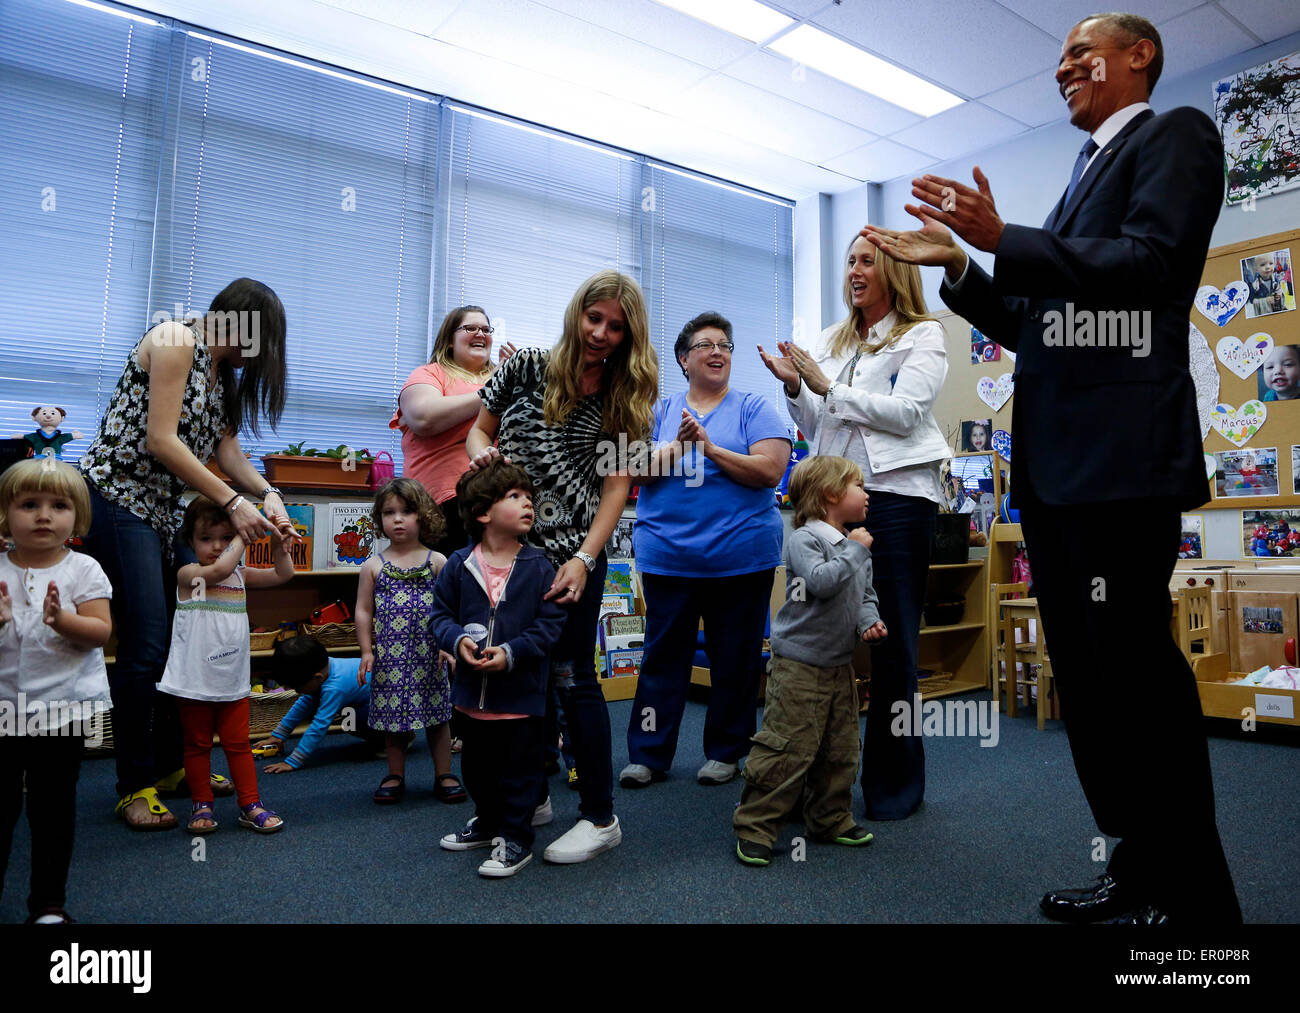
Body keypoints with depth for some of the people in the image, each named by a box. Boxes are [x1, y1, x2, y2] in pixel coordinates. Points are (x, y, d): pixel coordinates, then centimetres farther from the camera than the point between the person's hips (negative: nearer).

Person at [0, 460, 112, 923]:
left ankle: (48, 902, 24)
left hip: (63, 706, -1)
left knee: (53, 806, 9)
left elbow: (101, 632, -11)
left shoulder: (83, 569, -5)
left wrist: (61, 619, -28)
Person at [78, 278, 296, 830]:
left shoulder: (222, 372, 18)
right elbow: (160, 440, -17)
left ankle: (170, 764, 23)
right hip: (116, 497, -9)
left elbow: (227, 450, 12)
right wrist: (232, 502, -17)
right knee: (145, 647, -8)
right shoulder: (175, 340, -10)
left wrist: (268, 493, -6)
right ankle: (134, 787, 5)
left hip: (161, 510, 9)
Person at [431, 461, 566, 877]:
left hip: (523, 691, -4)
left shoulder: (538, 567, -10)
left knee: (520, 767, 6)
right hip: (473, 691, 4)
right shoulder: (459, 565, -4)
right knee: (476, 765, 21)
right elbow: (441, 613, 4)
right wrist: (456, 639, -16)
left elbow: (550, 622, -10)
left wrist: (512, 652, -20)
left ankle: (516, 838, 22)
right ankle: (489, 822, 43)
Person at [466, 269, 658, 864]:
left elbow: (616, 486, -3)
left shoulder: (625, 401, 1)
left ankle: (600, 818, 15)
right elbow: (479, 432, 14)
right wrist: (483, 453, -10)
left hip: (573, 553, -2)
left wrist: (584, 559, -13)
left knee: (571, 675, 1)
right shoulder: (527, 368, 3)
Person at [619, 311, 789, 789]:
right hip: (666, 553, 1)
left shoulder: (754, 408, 4)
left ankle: (725, 750, 24)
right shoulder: (660, 410, 10)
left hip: (741, 556, -1)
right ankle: (648, 754, 16)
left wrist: (711, 449, -15)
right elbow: (638, 471, -1)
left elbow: (770, 470, -10)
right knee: (663, 655, 6)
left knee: (735, 658, 8)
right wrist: (678, 446, -17)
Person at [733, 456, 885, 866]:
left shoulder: (856, 544, 12)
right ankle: (754, 828, 4)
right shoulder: (803, 539, -12)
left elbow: (865, 594, 18)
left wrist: (869, 621, -2)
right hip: (799, 665, -8)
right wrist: (855, 550, -18)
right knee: (788, 747, -7)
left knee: (840, 749, 15)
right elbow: (822, 581, -28)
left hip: (840, 665, 8)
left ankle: (831, 820, 32)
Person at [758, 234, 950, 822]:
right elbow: (816, 430, 15)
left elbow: (904, 411, -11)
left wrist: (829, 388, -9)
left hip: (897, 494, -5)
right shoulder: (831, 341, 19)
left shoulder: (923, 336, 4)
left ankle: (895, 783, 16)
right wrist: (795, 386, -2)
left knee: (891, 646, 1)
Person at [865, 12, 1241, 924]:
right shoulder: (1088, 174, 27)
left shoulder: (1176, 133, 4)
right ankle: (1139, 870, 24)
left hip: (1120, 451, -9)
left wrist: (1003, 241, -18)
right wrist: (960, 265, 12)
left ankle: (1195, 896, 9)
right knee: (1085, 672, 12)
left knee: (1135, 669, -6)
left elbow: (1149, 263, -14)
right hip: (1051, 460, 9)